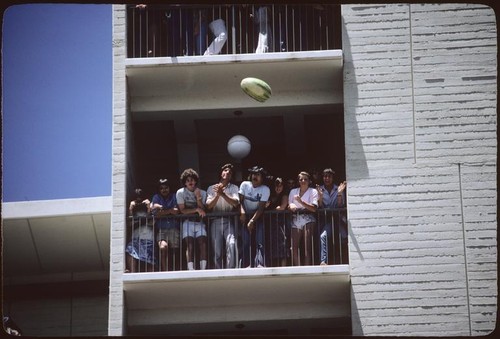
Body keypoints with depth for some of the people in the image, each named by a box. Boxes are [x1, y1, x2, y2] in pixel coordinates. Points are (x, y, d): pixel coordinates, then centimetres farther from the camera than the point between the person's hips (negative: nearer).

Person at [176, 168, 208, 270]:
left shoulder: (202, 193, 11)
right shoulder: (180, 193, 3)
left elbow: (203, 210, 2)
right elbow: (182, 210, -4)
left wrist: (198, 197, -10)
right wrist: (196, 209, -11)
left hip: (199, 222, 2)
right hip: (188, 222, -2)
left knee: (203, 244, -18)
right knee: (190, 245, -20)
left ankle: (203, 269, -22)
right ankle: (191, 270, -26)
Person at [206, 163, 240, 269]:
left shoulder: (234, 188, 13)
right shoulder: (212, 188, 15)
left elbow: (235, 203, -4)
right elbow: (209, 206, 3)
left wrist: (222, 194, -13)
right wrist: (217, 195, -11)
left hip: (229, 221, -1)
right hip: (215, 221, 1)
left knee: (231, 244, -22)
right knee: (216, 251, -3)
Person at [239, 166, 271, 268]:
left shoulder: (265, 189, -6)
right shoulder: (245, 185, 0)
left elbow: (261, 207, -12)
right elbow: (240, 201, -5)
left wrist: (252, 221, -22)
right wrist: (242, 212, -25)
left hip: (258, 216, -1)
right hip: (245, 216, 1)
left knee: (260, 242, -16)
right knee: (245, 241, -13)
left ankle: (260, 265, -23)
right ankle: (246, 265, -16)